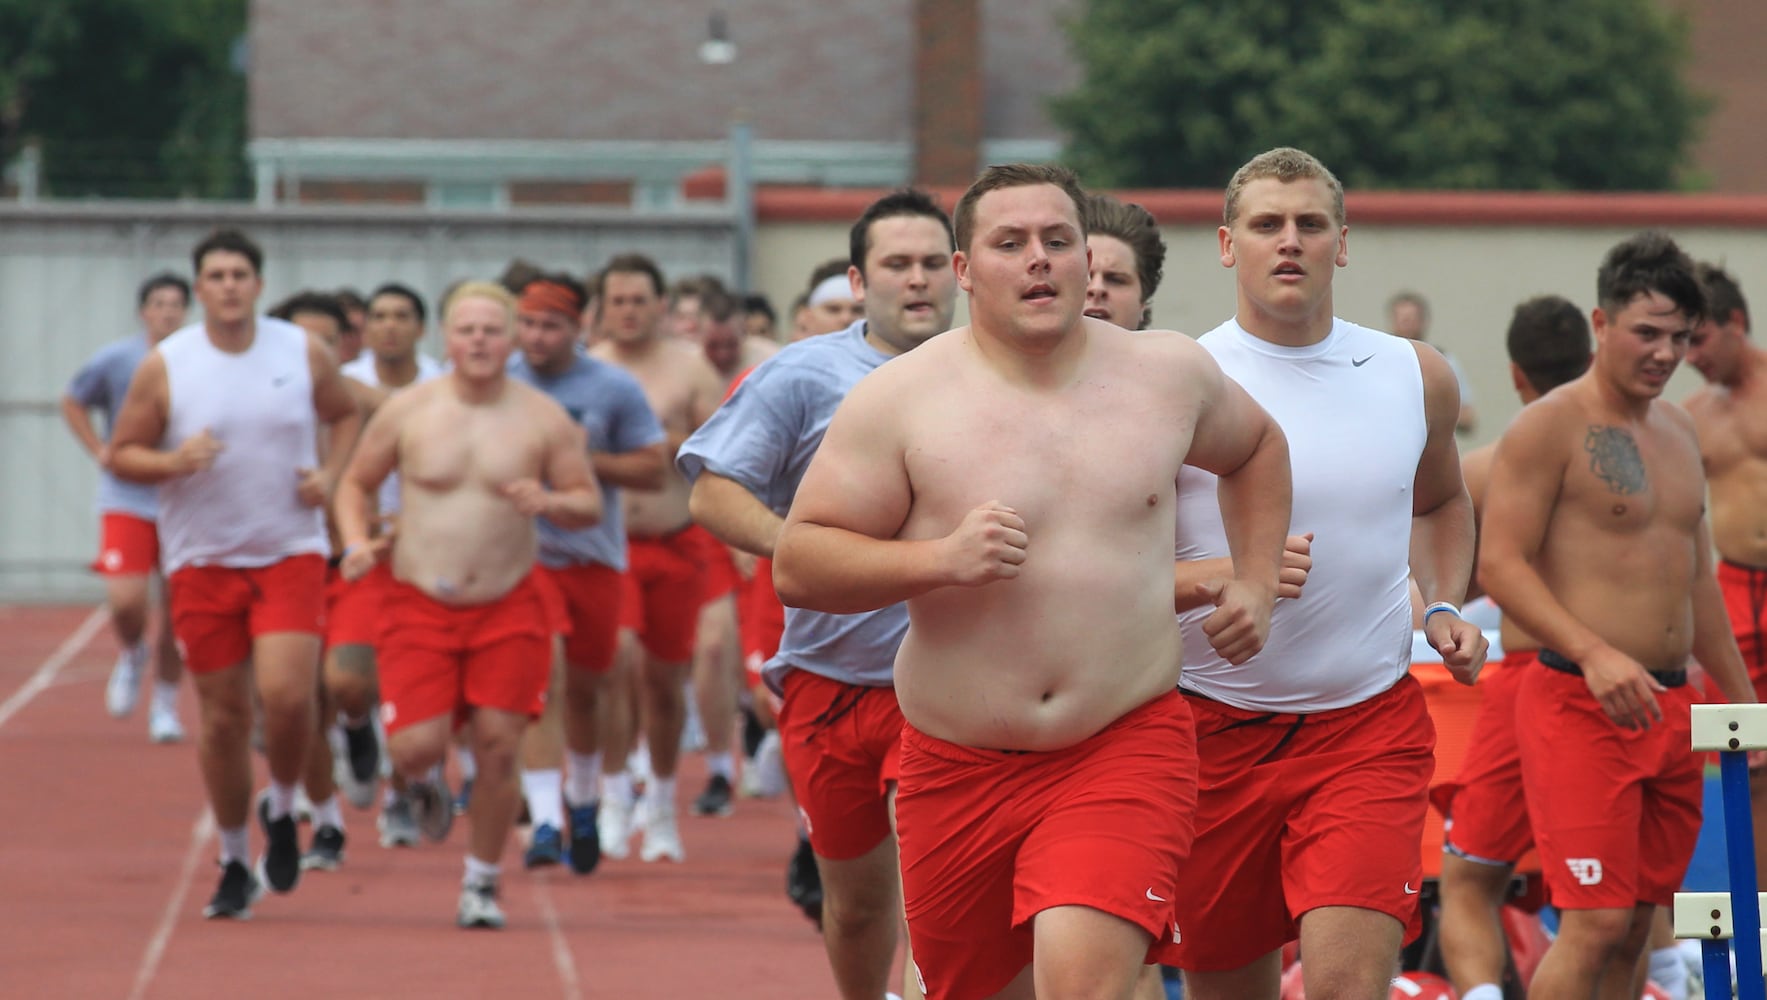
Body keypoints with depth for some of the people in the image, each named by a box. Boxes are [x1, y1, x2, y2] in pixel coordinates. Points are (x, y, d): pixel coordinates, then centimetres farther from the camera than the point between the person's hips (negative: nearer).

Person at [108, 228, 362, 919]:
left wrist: (330, 474, -1)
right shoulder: (164, 366, -4)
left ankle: (282, 811, 12)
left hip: (291, 555, 0)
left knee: (286, 694, -18)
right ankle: (234, 866, 19)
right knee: (224, 716, 3)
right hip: (203, 561, 0)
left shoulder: (304, 353, 0)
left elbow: (346, 415, 17)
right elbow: (123, 453, 1)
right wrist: (173, 462, -19)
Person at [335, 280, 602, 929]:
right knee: (415, 746, -12)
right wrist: (356, 543, -7)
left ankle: (482, 884, 12)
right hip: (419, 607, 0)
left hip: (509, 608, 0)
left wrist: (550, 504, -17)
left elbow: (590, 505, 5)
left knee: (497, 746, -5)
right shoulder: (406, 412, 0)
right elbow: (356, 484, 11)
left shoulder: (544, 420, 0)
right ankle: (420, 785, 27)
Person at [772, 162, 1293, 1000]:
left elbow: (1256, 447, 27)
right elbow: (797, 565, -7)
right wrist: (939, 559, -21)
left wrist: (1255, 582, 14)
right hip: (957, 766, 1)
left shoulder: (1169, 374, 4)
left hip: (1126, 750, -1)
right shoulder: (900, 398, -5)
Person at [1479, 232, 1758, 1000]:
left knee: (1634, 926, 6)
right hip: (1578, 705, -8)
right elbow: (1500, 565, -14)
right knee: (1596, 922, -15)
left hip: (1669, 706, 8)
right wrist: (1595, 654, -26)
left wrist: (1742, 699, 27)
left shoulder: (1677, 430, 19)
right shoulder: (1550, 428, -6)